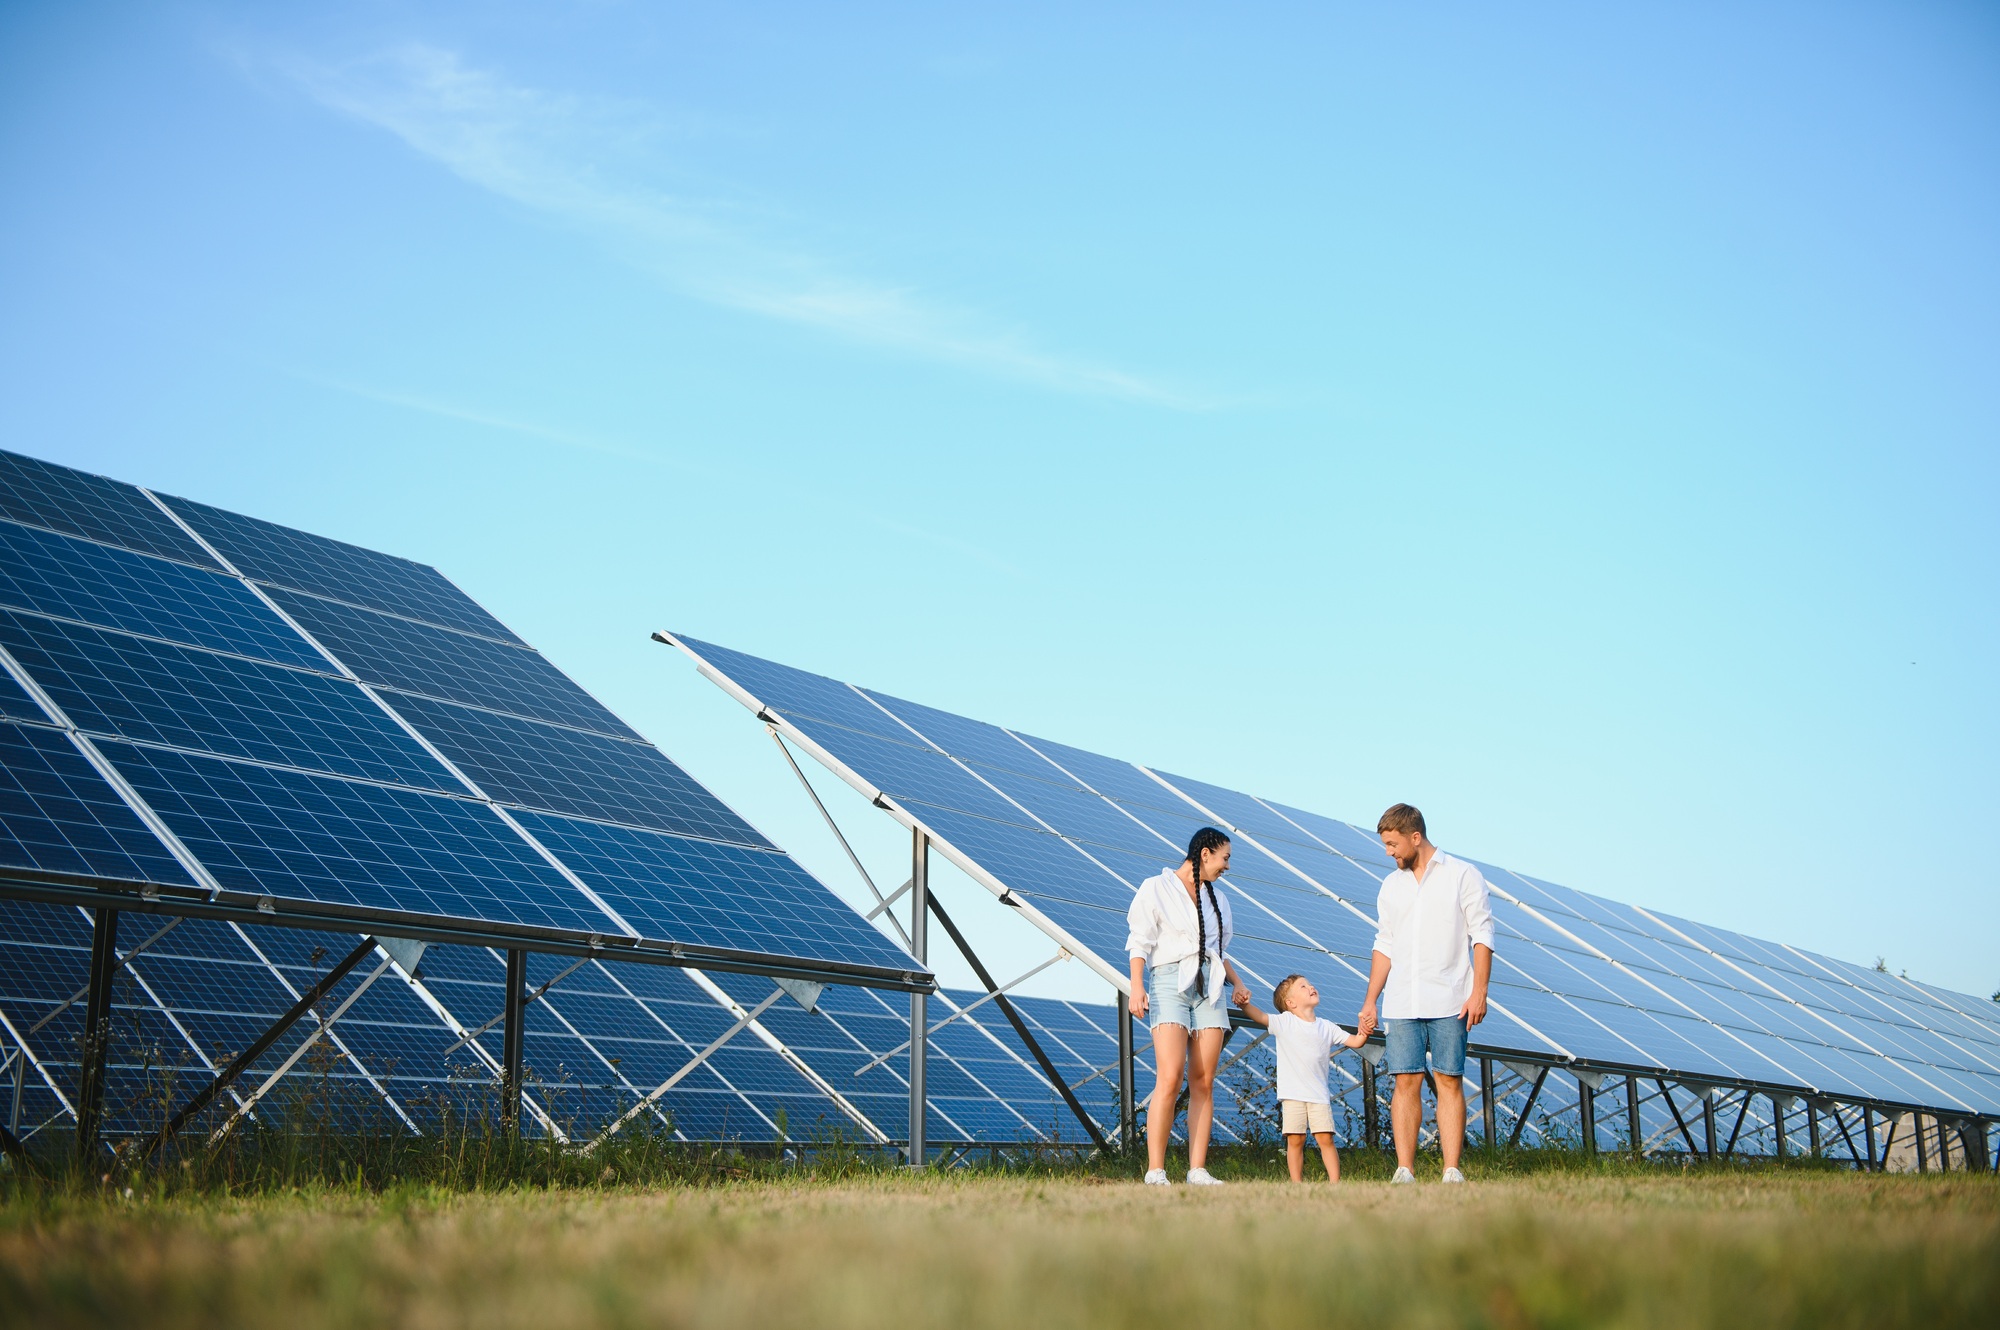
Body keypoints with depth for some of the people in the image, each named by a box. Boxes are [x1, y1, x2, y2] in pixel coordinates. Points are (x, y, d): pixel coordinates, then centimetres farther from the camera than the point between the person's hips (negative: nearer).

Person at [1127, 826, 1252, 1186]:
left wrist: (1237, 982, 10)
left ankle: (1197, 1170, -2)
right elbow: (1140, 943, -2)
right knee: (1170, 1079, -17)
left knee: (1203, 1083, -2)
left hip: (1210, 988, 6)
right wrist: (1137, 986, -15)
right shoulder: (1156, 889, 4)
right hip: (1170, 983, -6)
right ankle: (1155, 1172, -18)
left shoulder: (1216, 900, 21)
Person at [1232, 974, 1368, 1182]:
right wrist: (1245, 1004, -30)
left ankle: (1335, 1183, -1)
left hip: (1319, 1095, 2)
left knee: (1325, 1138, -5)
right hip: (1292, 1094, -2)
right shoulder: (1284, 1022, 4)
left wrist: (1365, 1032, -7)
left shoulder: (1326, 1027, 13)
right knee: (1295, 1140, -2)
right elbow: (1260, 1017, -10)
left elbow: (1355, 1042, 14)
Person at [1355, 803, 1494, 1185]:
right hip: (1401, 1005, 4)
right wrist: (1370, 1001, 13)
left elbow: (1482, 936, -2)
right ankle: (1404, 1172, -1)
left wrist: (1479, 992, -10)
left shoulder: (1462, 875, 2)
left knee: (1449, 1082, -3)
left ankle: (1452, 1172, -2)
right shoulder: (1391, 885, 15)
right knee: (1406, 1082, -1)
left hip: (1449, 1003, -4)